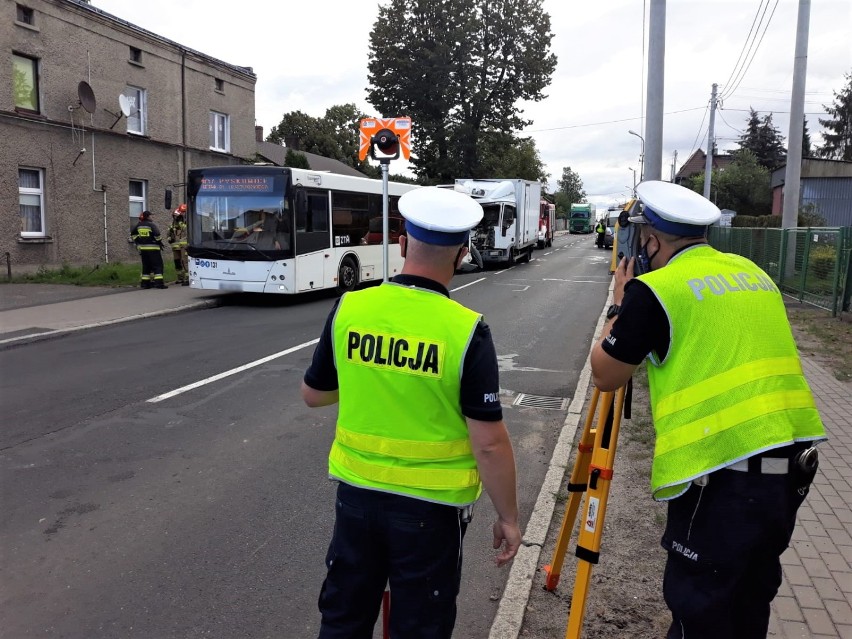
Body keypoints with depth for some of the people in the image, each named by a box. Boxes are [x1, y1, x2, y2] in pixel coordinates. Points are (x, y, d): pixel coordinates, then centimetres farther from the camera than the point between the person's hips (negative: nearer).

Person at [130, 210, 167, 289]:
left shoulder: (138, 225, 9)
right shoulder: (151, 225, -11)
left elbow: (132, 234, 20)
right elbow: (157, 235, -21)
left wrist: (137, 242, 27)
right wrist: (160, 242, -4)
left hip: (142, 248, 7)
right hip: (152, 248, -7)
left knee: (146, 265, 15)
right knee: (158, 265, -5)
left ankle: (145, 282, 15)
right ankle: (159, 282, -14)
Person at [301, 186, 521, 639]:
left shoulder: (348, 309, -8)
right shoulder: (466, 331, -18)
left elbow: (312, 394, 6)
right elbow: (489, 443, -16)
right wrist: (508, 517, -3)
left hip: (357, 491, 4)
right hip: (432, 503, -3)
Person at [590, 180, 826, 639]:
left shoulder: (654, 289, -7)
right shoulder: (753, 273, 15)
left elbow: (605, 376, 2)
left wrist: (621, 303, 14)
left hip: (723, 471, -8)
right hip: (790, 460, 8)